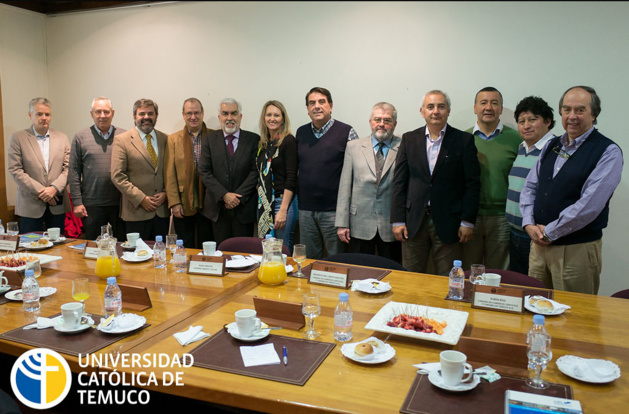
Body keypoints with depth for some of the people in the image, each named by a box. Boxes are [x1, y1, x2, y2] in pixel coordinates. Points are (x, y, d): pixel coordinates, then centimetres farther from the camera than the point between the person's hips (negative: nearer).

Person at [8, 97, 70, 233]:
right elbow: (15, 170, -5)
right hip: (30, 205, -2)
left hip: (57, 205, 2)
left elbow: (68, 168, 4)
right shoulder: (17, 138, 1)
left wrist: (54, 188, -12)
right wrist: (40, 191, -12)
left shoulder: (62, 138, 9)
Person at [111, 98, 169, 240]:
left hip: (162, 211, 3)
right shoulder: (121, 140, 0)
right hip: (136, 212, -3)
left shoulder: (165, 139, 11)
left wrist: (166, 193, -4)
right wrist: (141, 198, -12)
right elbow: (117, 176, -6)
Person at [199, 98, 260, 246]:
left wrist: (238, 196, -12)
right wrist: (224, 195, -11)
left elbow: (255, 171, -4)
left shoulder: (253, 139, 2)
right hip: (218, 209, 2)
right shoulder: (210, 139, 7)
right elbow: (204, 172, 1)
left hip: (244, 208, -1)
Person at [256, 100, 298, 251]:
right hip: (263, 203, 7)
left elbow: (291, 178, -13)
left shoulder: (288, 141, -8)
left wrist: (283, 210, -18)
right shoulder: (263, 143, 12)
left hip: (283, 201, -6)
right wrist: (260, 203, 8)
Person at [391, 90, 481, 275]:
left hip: (448, 223, -2)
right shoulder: (409, 139, 7)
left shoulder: (464, 140, 2)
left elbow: (473, 184, 0)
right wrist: (397, 220, 0)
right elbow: (399, 182, 5)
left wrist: (467, 222, -6)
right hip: (413, 222, 2)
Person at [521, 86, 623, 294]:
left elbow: (590, 205, -17)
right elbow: (530, 187, 13)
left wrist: (549, 232, -13)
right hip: (539, 244, 6)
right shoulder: (552, 146, 13)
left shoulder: (608, 152, -8)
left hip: (577, 250, -5)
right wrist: (529, 224, -3)